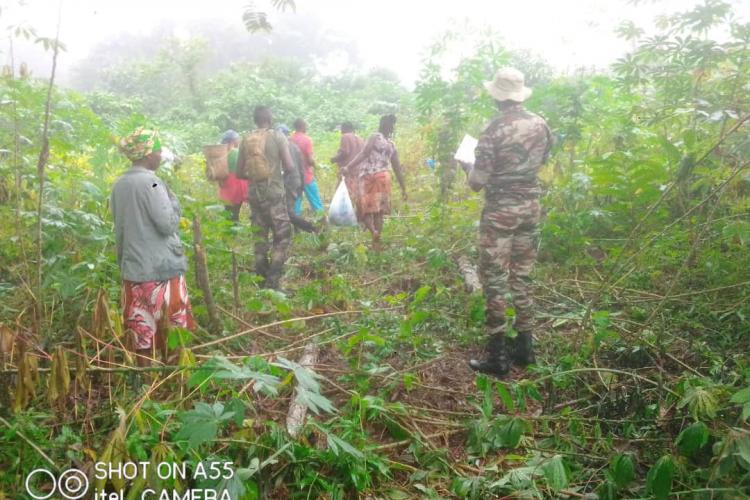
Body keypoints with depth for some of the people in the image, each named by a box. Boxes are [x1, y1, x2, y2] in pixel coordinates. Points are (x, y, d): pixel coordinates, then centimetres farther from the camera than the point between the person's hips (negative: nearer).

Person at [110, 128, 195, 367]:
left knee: (141, 334, 12)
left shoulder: (119, 185, 8)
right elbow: (168, 223, -18)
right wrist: (173, 199, -1)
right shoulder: (150, 182, -15)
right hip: (162, 269, -6)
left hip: (133, 270, 7)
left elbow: (119, 229, 13)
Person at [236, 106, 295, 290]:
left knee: (260, 238, 13)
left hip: (254, 192, 5)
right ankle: (272, 282, -6)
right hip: (274, 192, -5)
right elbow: (289, 166, -9)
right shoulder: (277, 136, -5)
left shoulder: (246, 140, 7)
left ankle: (261, 281, 17)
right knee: (283, 237, 1)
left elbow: (239, 173, 8)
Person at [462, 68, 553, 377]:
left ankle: (498, 356, 4)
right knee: (521, 276, 15)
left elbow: (477, 182, -14)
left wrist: (469, 169, 7)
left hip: (500, 210, -6)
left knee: (495, 279, 0)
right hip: (530, 206, 6)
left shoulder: (495, 130, -15)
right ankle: (524, 347, 22)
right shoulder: (540, 124, 4)